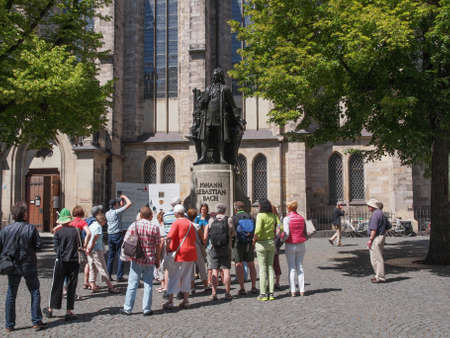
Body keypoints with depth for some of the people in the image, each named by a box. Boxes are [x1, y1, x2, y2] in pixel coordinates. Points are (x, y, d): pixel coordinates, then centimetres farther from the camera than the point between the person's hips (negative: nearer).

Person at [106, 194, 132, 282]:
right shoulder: (117, 212, -11)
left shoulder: (107, 213, 8)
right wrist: (124, 197, 3)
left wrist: (121, 203, 26)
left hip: (110, 235, 7)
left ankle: (108, 275, 13)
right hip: (118, 235, -6)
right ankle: (119, 276, -1)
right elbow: (129, 203, -13)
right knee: (120, 256, -1)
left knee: (111, 256, 12)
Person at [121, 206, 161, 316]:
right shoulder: (155, 227, -4)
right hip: (150, 260, 0)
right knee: (148, 285, 8)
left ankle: (127, 308, 13)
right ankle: (147, 309, 11)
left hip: (136, 260, 0)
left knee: (132, 284, 8)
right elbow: (158, 246, -1)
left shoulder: (134, 225, -4)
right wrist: (157, 259, 10)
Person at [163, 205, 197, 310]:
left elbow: (170, 238, -18)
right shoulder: (190, 223, 12)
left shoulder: (176, 222, -8)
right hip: (190, 254, 6)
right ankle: (186, 300, 16)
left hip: (179, 253, -6)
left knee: (173, 277, 1)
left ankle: (170, 301, 0)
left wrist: (167, 249, -10)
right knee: (187, 277, 12)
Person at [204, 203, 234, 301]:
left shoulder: (211, 220, -2)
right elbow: (232, 235, -3)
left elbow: (205, 237, 0)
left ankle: (214, 294, 3)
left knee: (215, 271, 4)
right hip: (226, 249, -1)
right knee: (226, 270, 4)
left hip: (213, 249, 1)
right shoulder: (229, 220, -4)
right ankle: (227, 294, 5)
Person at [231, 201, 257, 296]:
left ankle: (242, 289, 0)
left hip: (238, 244, -4)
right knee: (251, 265, 12)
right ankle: (254, 287, 14)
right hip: (249, 244, 4)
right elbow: (255, 231, 7)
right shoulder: (250, 217, 5)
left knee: (239, 266, 1)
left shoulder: (234, 218, -7)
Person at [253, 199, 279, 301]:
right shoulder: (273, 216, 2)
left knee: (262, 268, 1)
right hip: (271, 243, 5)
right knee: (270, 267, 11)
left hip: (261, 244, -5)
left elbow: (258, 230, -25)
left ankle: (263, 294, 4)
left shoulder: (260, 216, -14)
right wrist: (275, 236, 10)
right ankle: (271, 293, 11)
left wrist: (254, 239, -9)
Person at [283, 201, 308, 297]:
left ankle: (293, 291, 3)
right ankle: (302, 290, 10)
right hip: (301, 245, 4)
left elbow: (286, 234, -18)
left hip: (290, 245, -4)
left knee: (292, 268, 3)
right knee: (300, 267, 11)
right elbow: (305, 233, 5)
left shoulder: (287, 219, -10)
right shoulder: (302, 218, 2)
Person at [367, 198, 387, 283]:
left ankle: (380, 277, -1)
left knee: (377, 258, -5)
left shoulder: (375, 214, -16)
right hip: (381, 237, 11)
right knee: (378, 258, 16)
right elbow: (385, 227, 21)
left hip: (376, 238, -10)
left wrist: (370, 239, -20)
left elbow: (374, 229, -22)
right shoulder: (380, 213, 16)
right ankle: (379, 276, 21)